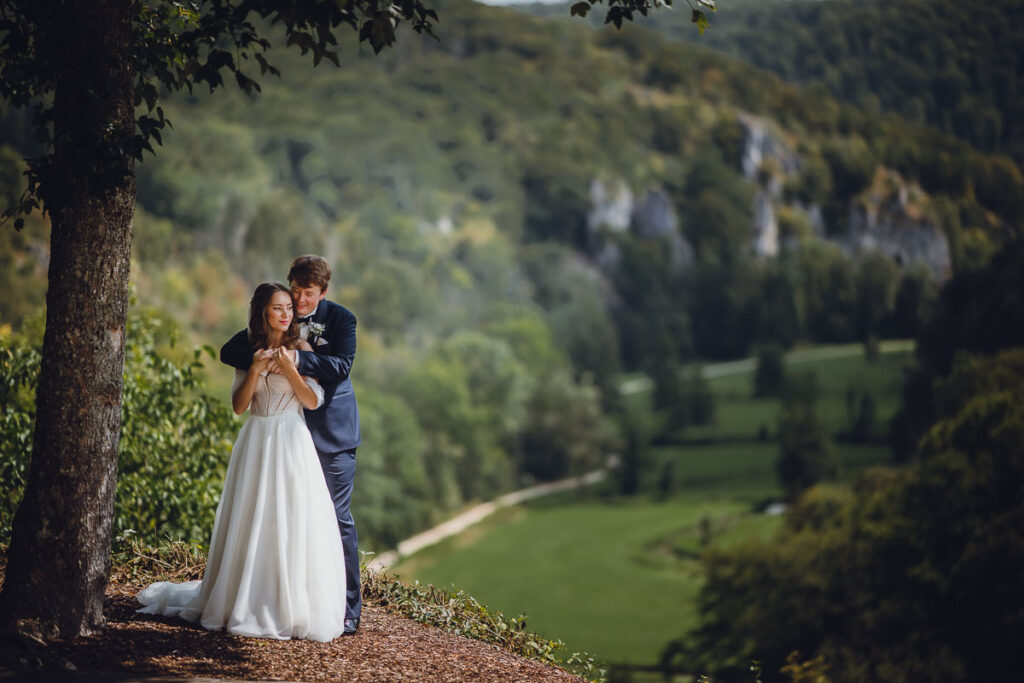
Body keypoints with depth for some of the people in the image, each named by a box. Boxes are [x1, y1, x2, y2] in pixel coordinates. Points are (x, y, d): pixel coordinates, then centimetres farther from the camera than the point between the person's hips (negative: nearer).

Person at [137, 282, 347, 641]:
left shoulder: (300, 348, 1)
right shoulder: (248, 351, 9)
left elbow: (313, 401, -6)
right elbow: (238, 405, 3)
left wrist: (288, 366, -15)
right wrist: (255, 368, -10)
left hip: (291, 444, -3)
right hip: (255, 444, 3)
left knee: (292, 527, -5)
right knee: (250, 526, 4)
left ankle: (293, 608, 1)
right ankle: (246, 603, 13)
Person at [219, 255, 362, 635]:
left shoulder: (340, 319, -4)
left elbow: (341, 366, -19)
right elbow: (229, 352, -1)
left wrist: (297, 358, -31)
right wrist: (264, 359, -20)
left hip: (331, 433, -4)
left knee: (336, 518, -3)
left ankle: (348, 610, 1)